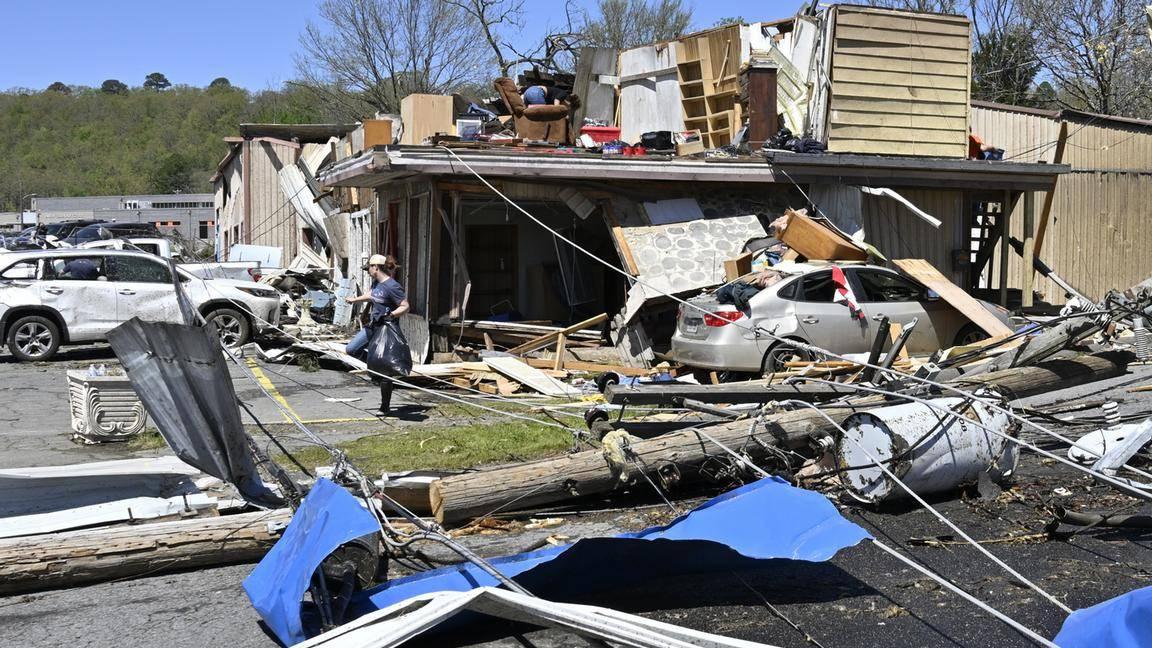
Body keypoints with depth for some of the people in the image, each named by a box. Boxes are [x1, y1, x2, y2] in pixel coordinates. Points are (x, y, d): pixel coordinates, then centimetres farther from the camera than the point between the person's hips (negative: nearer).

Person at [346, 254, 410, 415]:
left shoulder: (392, 286, -20)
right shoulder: (376, 282, 8)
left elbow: (405, 306, -21)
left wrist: (390, 315, -34)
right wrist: (355, 300, 41)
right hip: (372, 326, 9)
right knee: (351, 349, 4)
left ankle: (385, 406, 9)